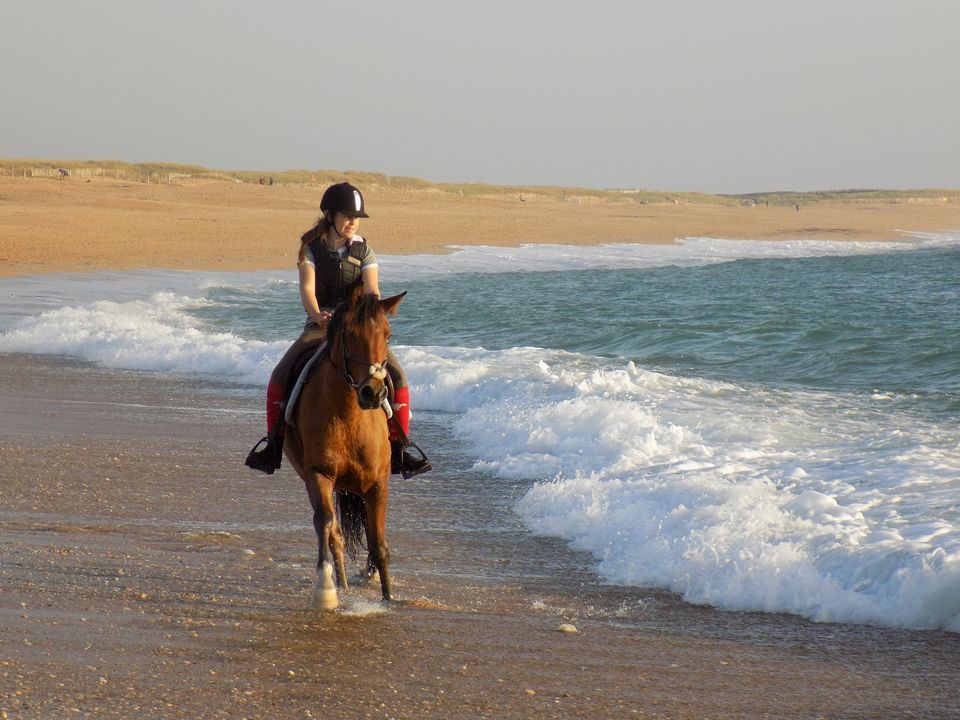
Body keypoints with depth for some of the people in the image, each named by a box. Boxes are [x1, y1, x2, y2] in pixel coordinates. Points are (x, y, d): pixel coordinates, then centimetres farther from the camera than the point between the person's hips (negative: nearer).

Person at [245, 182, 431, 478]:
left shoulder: (364, 252, 1)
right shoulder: (311, 250, -2)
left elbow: (372, 291, -13)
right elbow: (307, 288, -15)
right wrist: (317, 316, -37)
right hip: (320, 326, 0)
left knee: (396, 376, -20)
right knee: (280, 375, -20)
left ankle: (401, 443, -8)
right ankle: (274, 438, -3)